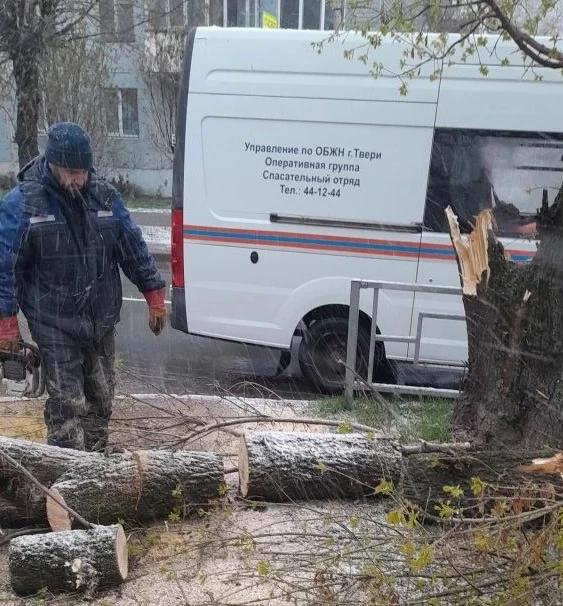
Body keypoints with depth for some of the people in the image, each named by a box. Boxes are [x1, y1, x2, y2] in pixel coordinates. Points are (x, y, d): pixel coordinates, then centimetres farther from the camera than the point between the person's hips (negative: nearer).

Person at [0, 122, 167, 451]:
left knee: (101, 398, 17)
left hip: (101, 319, 5)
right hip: (55, 323, -4)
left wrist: (155, 296, 6)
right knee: (67, 403, -4)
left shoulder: (105, 195, -1)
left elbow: (134, 248, 6)